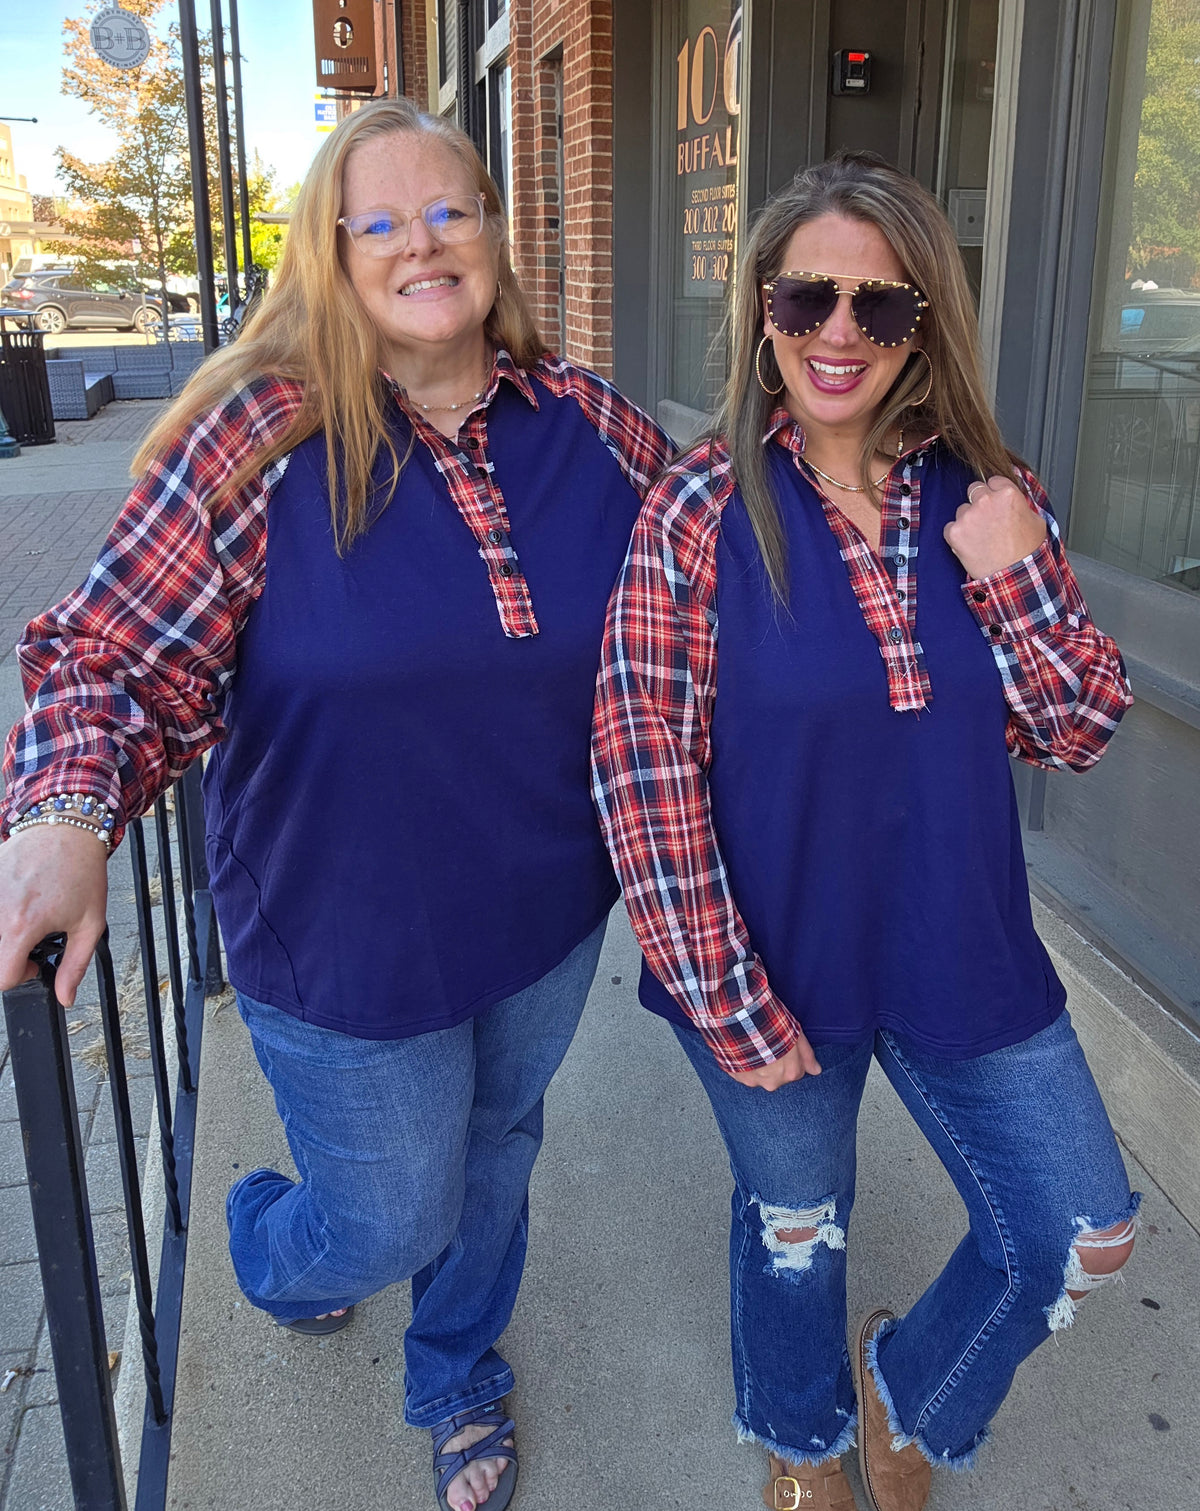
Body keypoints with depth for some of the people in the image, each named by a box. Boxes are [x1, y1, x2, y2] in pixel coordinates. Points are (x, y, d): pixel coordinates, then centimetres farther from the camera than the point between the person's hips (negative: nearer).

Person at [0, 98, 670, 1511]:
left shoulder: (593, 425, -6)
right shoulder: (259, 436, -16)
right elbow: (115, 652, -17)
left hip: (550, 918, 4)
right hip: (350, 945, -3)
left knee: (495, 1156, 25)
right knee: (391, 1220, 14)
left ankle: (458, 1381, 58)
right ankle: (266, 1244, 55)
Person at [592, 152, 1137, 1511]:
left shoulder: (986, 496, -4)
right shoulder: (698, 509, -15)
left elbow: (1079, 732, 0)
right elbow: (643, 770, -15)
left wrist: (1013, 579, -18)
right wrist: (725, 1003, -14)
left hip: (963, 954, 4)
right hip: (777, 967, -3)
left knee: (1082, 1240, 12)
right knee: (796, 1225, 19)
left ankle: (907, 1398, 44)